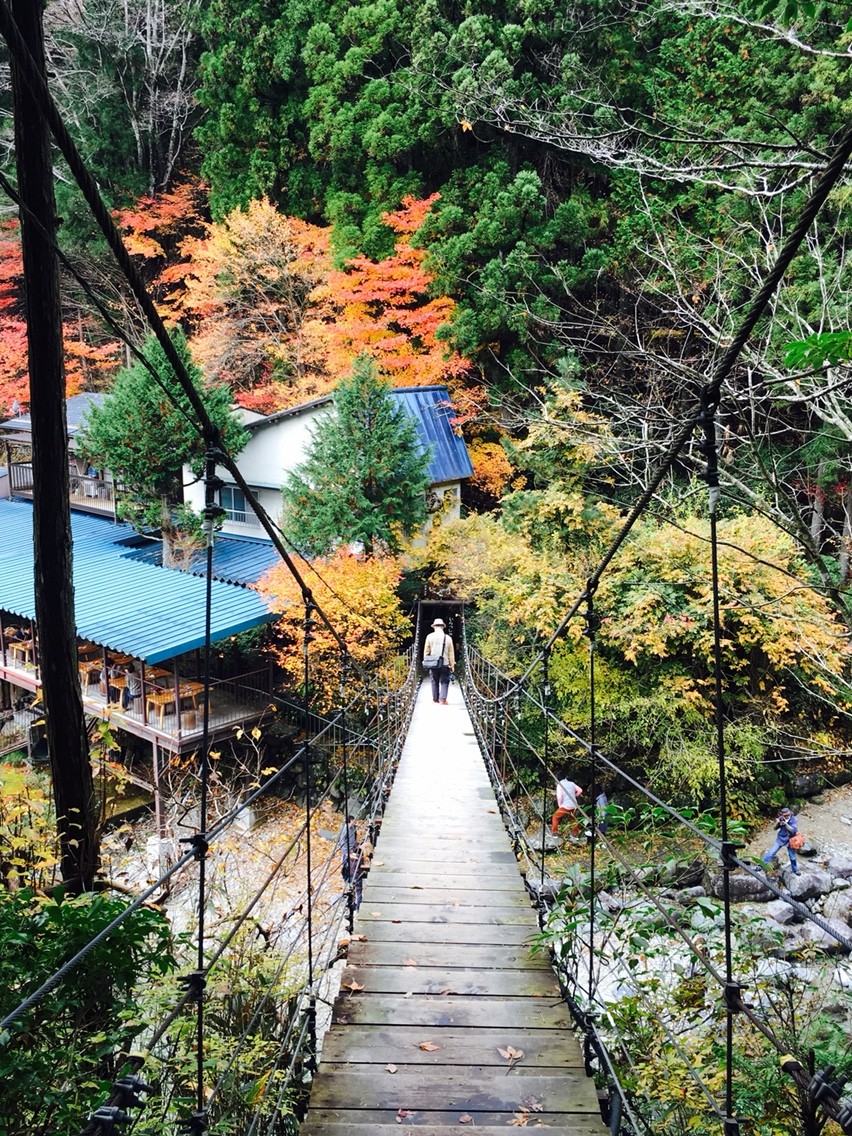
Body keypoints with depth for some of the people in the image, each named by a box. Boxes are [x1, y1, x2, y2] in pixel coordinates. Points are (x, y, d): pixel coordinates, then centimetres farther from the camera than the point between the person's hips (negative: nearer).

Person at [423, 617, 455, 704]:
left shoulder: (429, 636, -1)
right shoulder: (448, 638, -2)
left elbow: (426, 651, 3)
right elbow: (451, 653, 1)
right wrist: (452, 665, 8)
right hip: (445, 664, -1)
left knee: (434, 682, 13)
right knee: (444, 682, 5)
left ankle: (435, 699, 20)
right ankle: (443, 699, -5)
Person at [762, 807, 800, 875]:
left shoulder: (794, 820, -18)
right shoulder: (781, 818, -10)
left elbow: (793, 830, -29)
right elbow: (775, 828, -8)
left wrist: (785, 824, -41)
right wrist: (778, 822, -28)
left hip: (789, 840, -2)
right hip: (780, 839, 2)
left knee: (792, 857, 12)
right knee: (771, 853, -2)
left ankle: (795, 870, 35)